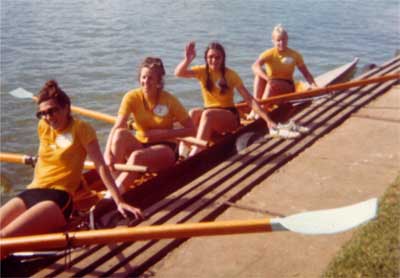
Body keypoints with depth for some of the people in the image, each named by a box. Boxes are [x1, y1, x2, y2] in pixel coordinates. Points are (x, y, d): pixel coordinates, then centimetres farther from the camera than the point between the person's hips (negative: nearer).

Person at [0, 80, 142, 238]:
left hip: (59, 197, -6)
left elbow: (101, 166, -12)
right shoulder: (42, 127, 11)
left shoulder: (81, 129, -7)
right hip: (32, 192, 7)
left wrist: (119, 202, -18)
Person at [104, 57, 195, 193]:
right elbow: (117, 126, -21)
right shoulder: (132, 97, -9)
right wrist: (108, 152, -37)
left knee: (137, 156, -35)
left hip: (164, 149, -2)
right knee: (120, 133, -29)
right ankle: (114, 183, -31)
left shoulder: (169, 100, -12)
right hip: (140, 145, 3)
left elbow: (191, 129, -10)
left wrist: (164, 133, -20)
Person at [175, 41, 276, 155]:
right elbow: (178, 73, -16)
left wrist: (267, 120, -21)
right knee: (193, 113, -30)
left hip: (230, 116, -3)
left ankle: (196, 152, -44)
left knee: (207, 114, -35)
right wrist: (188, 59, -37)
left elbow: (249, 99, -12)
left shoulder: (230, 74, -7)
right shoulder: (202, 71, 0)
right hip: (209, 114, 3)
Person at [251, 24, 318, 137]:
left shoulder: (295, 55, 0)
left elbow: (306, 73, 1)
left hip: (287, 87, 0)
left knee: (272, 85, -34)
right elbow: (255, 66, -27)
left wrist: (314, 85, -18)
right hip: (269, 86, 1)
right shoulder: (269, 54, -7)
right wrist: (267, 78, -44)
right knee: (259, 74, -28)